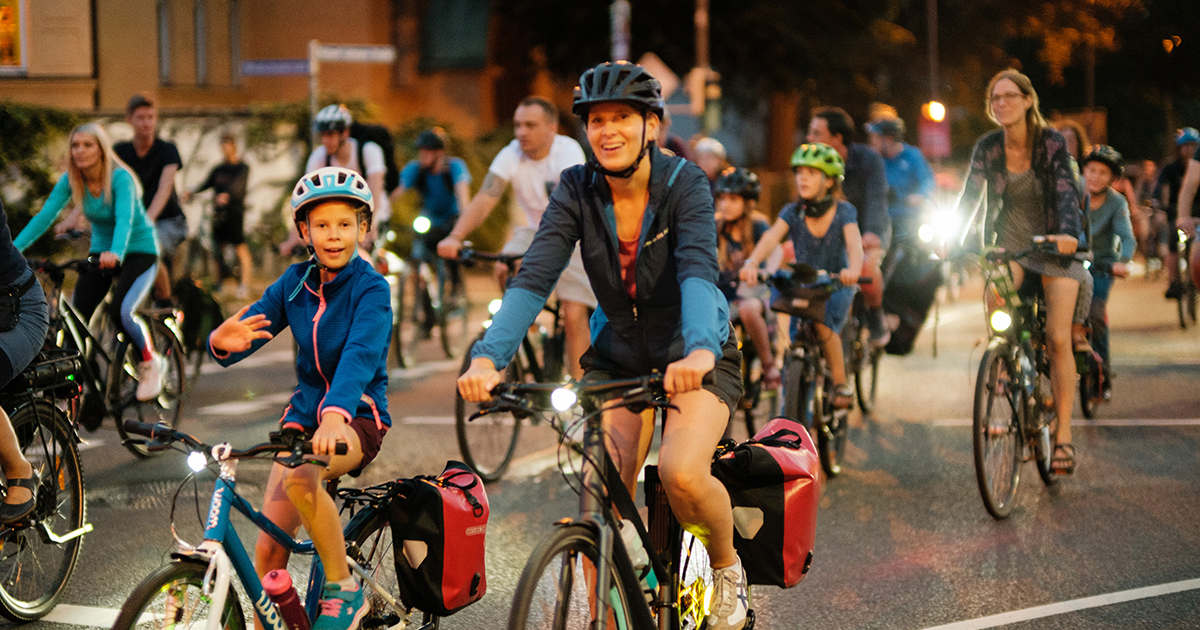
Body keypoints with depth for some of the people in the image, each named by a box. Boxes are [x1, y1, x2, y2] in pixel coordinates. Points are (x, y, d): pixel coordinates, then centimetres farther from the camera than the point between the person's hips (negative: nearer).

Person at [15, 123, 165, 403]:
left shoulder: (120, 178, -23)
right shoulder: (70, 180, -8)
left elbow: (124, 218, -38)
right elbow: (45, 215, -15)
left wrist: (115, 253, -57)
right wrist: (14, 248, -28)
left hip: (138, 251, -5)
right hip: (101, 251, 5)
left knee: (121, 312, -26)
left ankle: (151, 363, 2)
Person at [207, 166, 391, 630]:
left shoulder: (371, 288, -13)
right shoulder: (295, 282, 3)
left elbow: (360, 354, -30)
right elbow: (251, 323, -5)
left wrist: (335, 414, -48)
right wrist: (223, 342, -32)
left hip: (358, 416, -5)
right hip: (304, 411, 5)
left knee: (300, 477, -36)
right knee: (269, 546, -8)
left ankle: (344, 590, -18)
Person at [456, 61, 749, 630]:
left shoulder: (684, 184, -19)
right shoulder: (578, 190, -11)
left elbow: (698, 273, -35)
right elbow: (533, 278, -22)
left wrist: (699, 352, -55)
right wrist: (487, 357, -39)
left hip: (692, 356, -3)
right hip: (616, 356, 3)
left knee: (682, 473, -27)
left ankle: (727, 567, 4)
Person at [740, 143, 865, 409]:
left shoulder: (843, 212, -11)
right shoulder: (792, 212, -6)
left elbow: (854, 242, -29)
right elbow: (771, 237, -24)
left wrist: (853, 270, -52)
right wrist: (752, 263, -45)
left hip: (837, 285, -3)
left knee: (823, 321, -31)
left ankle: (841, 382, -15)